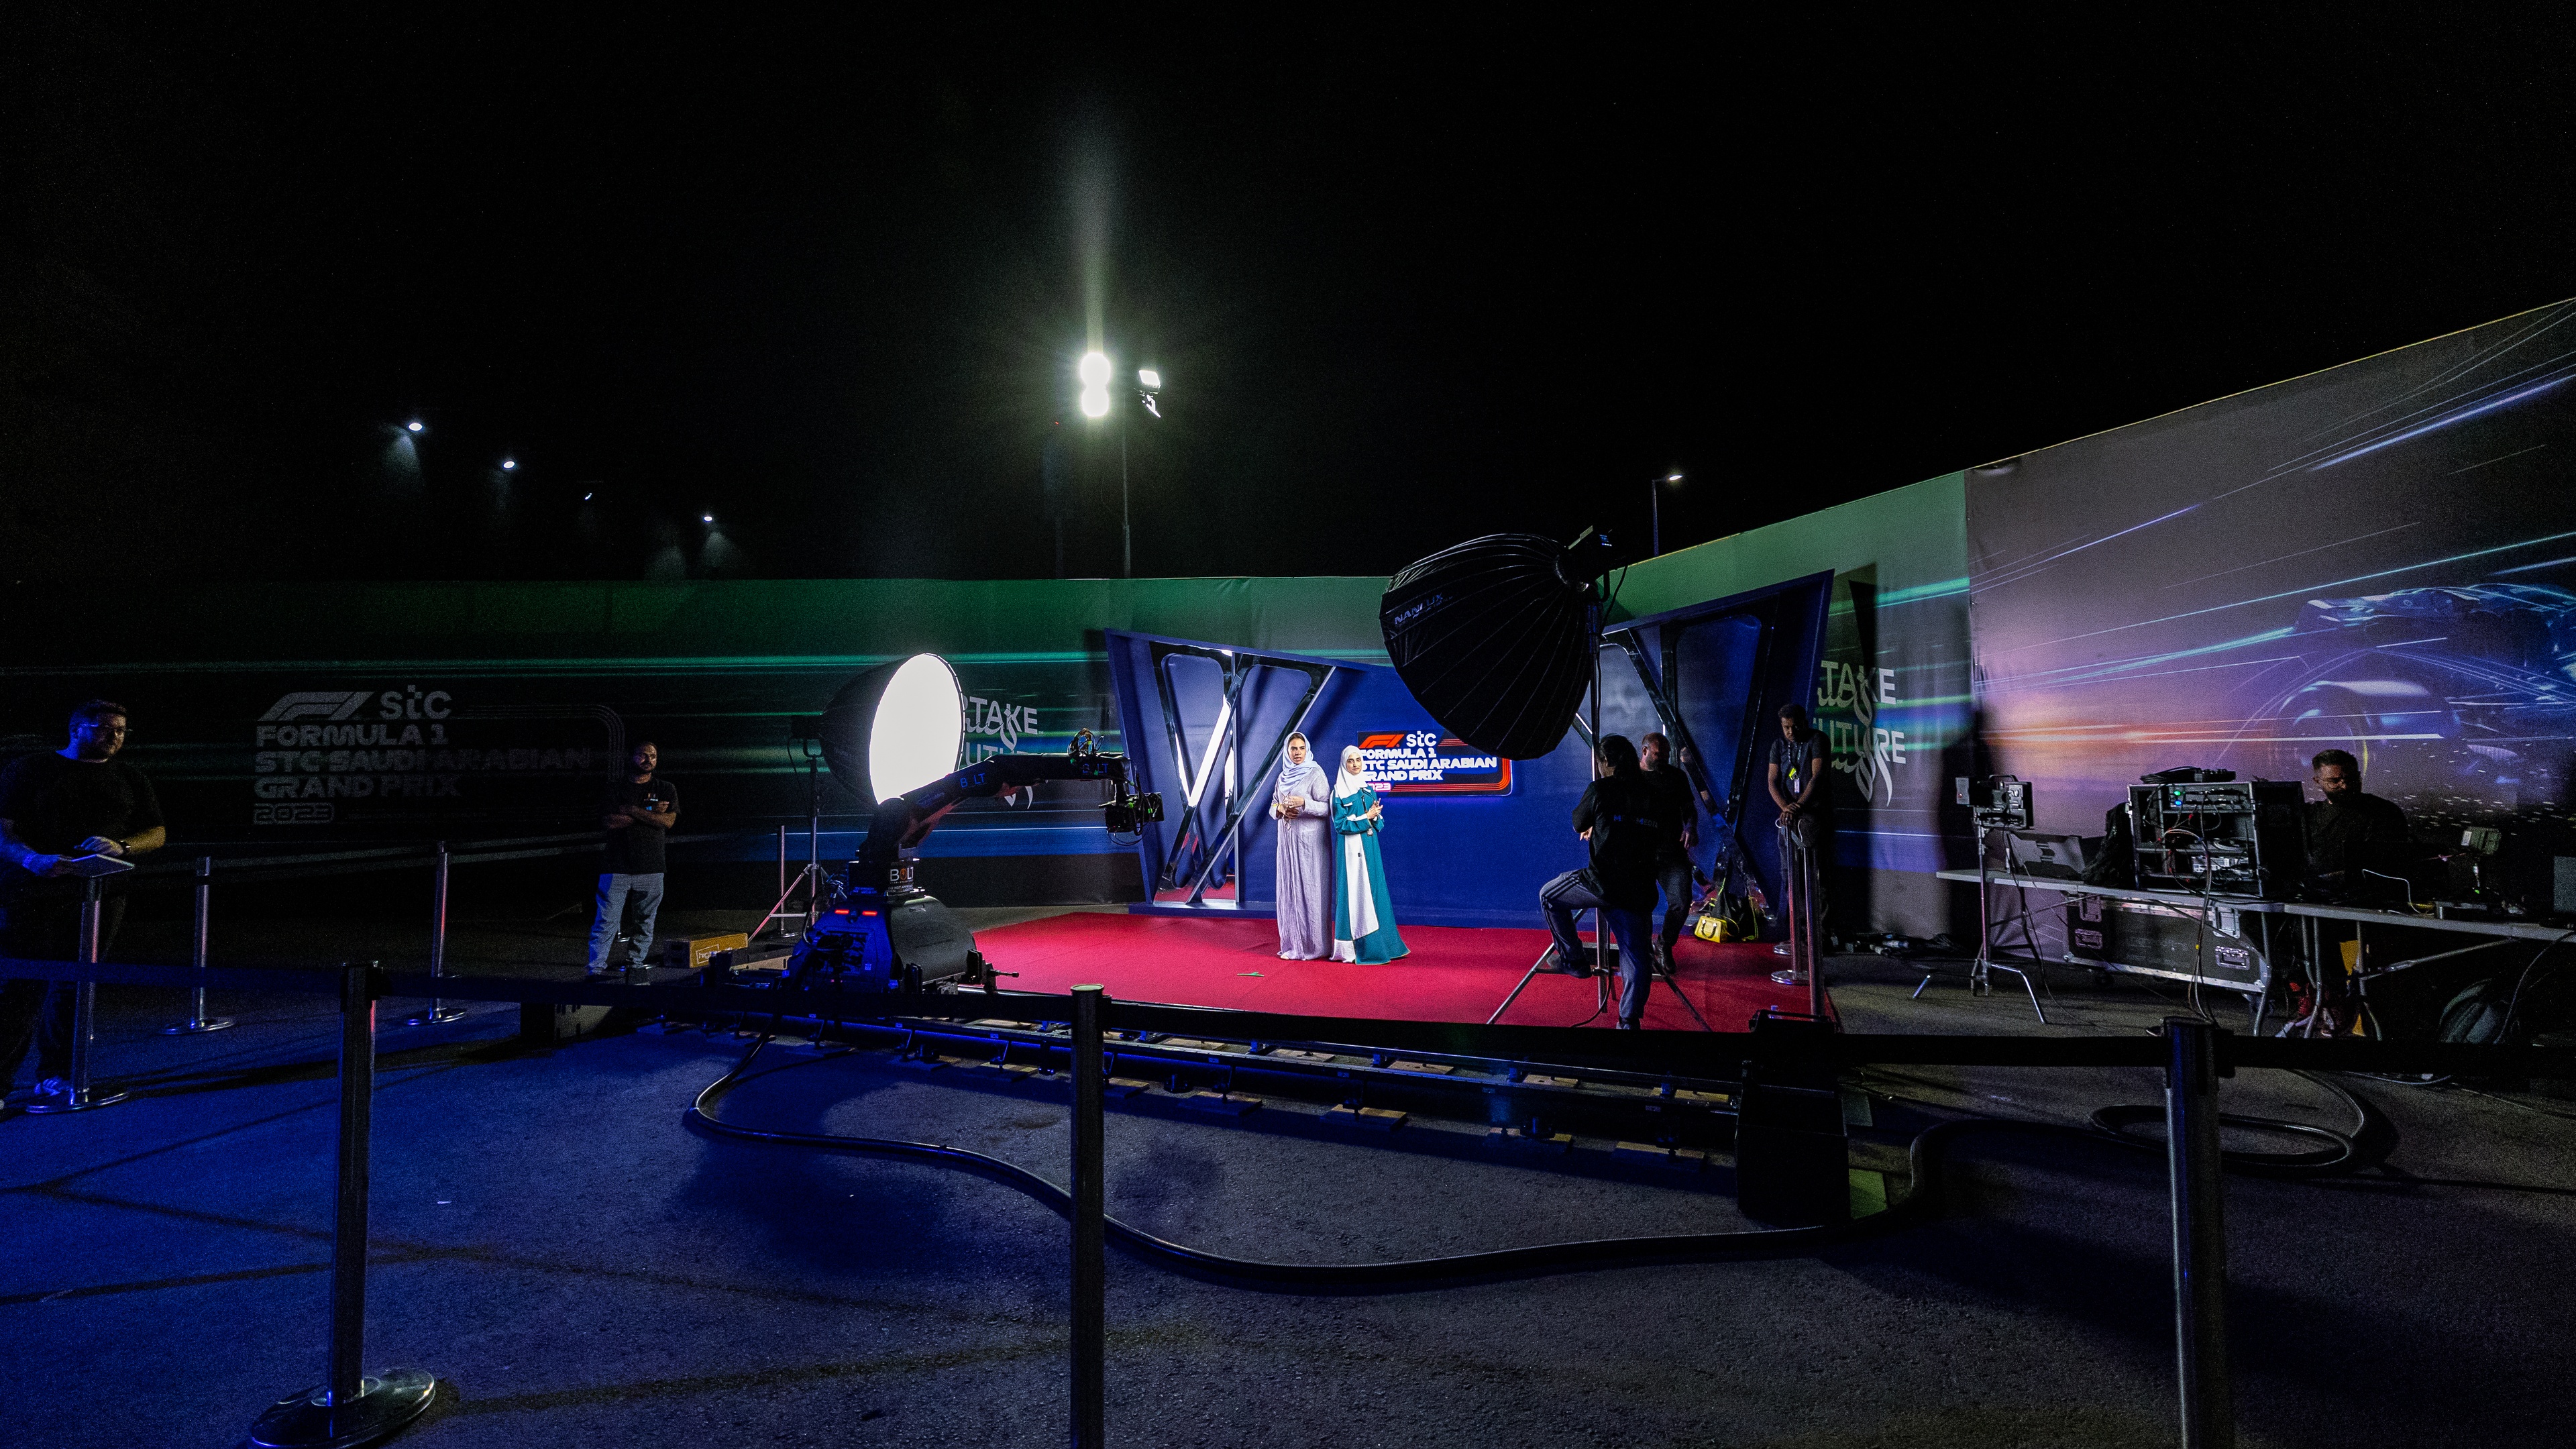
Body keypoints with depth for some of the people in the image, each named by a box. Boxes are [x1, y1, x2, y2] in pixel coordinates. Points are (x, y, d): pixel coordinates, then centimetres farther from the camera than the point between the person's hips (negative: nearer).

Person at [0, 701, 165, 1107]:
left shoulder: (130, 778, 15)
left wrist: (121, 846, -8)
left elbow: (157, 832, 13)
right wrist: (33, 859, -20)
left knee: (74, 985, 5)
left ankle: (55, 1076, 12)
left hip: (99, 893, 3)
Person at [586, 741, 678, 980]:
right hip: (617, 867, -1)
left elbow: (669, 820, -5)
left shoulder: (666, 789, 11)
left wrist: (631, 810, -8)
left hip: (651, 869, 1)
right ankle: (597, 967, -1)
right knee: (607, 920, -5)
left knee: (646, 921, 4)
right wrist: (649, 812, -7)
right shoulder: (616, 789, 9)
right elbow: (608, 822, -6)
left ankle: (636, 963, 14)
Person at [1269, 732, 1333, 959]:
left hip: (1310, 840, -6)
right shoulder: (1284, 776, 13)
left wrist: (1304, 803, -25)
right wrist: (1280, 809, -5)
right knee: (1289, 889, 6)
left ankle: (1315, 945, 2)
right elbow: (1273, 807, 17)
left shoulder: (1315, 774, -5)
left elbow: (1326, 808, -11)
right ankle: (1292, 944, 13)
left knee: (1311, 889, -4)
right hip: (1288, 840, 6)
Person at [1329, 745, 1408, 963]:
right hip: (1351, 849, -6)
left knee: (1374, 893, 8)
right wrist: (1366, 817, -14)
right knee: (1355, 895, -5)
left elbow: (1379, 823, 12)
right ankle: (1355, 949, 0)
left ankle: (1378, 944, 15)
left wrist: (1375, 817, -10)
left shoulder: (1369, 790, 13)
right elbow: (1340, 825, -11)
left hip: (1370, 849, 6)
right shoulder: (1339, 792, -5)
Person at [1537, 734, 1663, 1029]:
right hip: (1640, 891, 5)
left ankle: (1571, 960, 19)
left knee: (1549, 895, 19)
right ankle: (1630, 1021, 8)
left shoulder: (1601, 789, -3)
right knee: (1635, 958, 11)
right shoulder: (1651, 795, 11)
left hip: (1604, 882, -5)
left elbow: (1578, 825, 11)